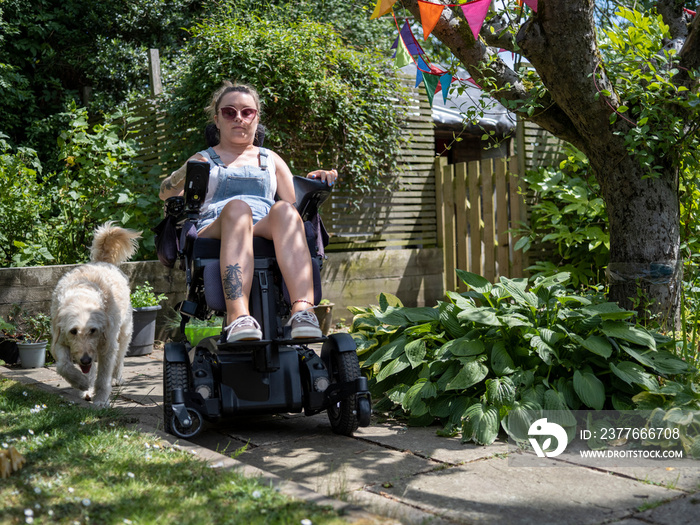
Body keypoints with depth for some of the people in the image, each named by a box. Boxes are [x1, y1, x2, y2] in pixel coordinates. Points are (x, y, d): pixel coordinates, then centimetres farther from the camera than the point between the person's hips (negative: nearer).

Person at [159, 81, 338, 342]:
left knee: (283, 209, -34)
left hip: (269, 235, 2)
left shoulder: (270, 159, 34)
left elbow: (296, 202, 25)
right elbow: (166, 195, 10)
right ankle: (238, 316, -59)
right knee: (237, 207, -37)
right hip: (214, 231, -1)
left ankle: (303, 310, -57)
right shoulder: (204, 160, 28)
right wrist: (185, 175, -12)